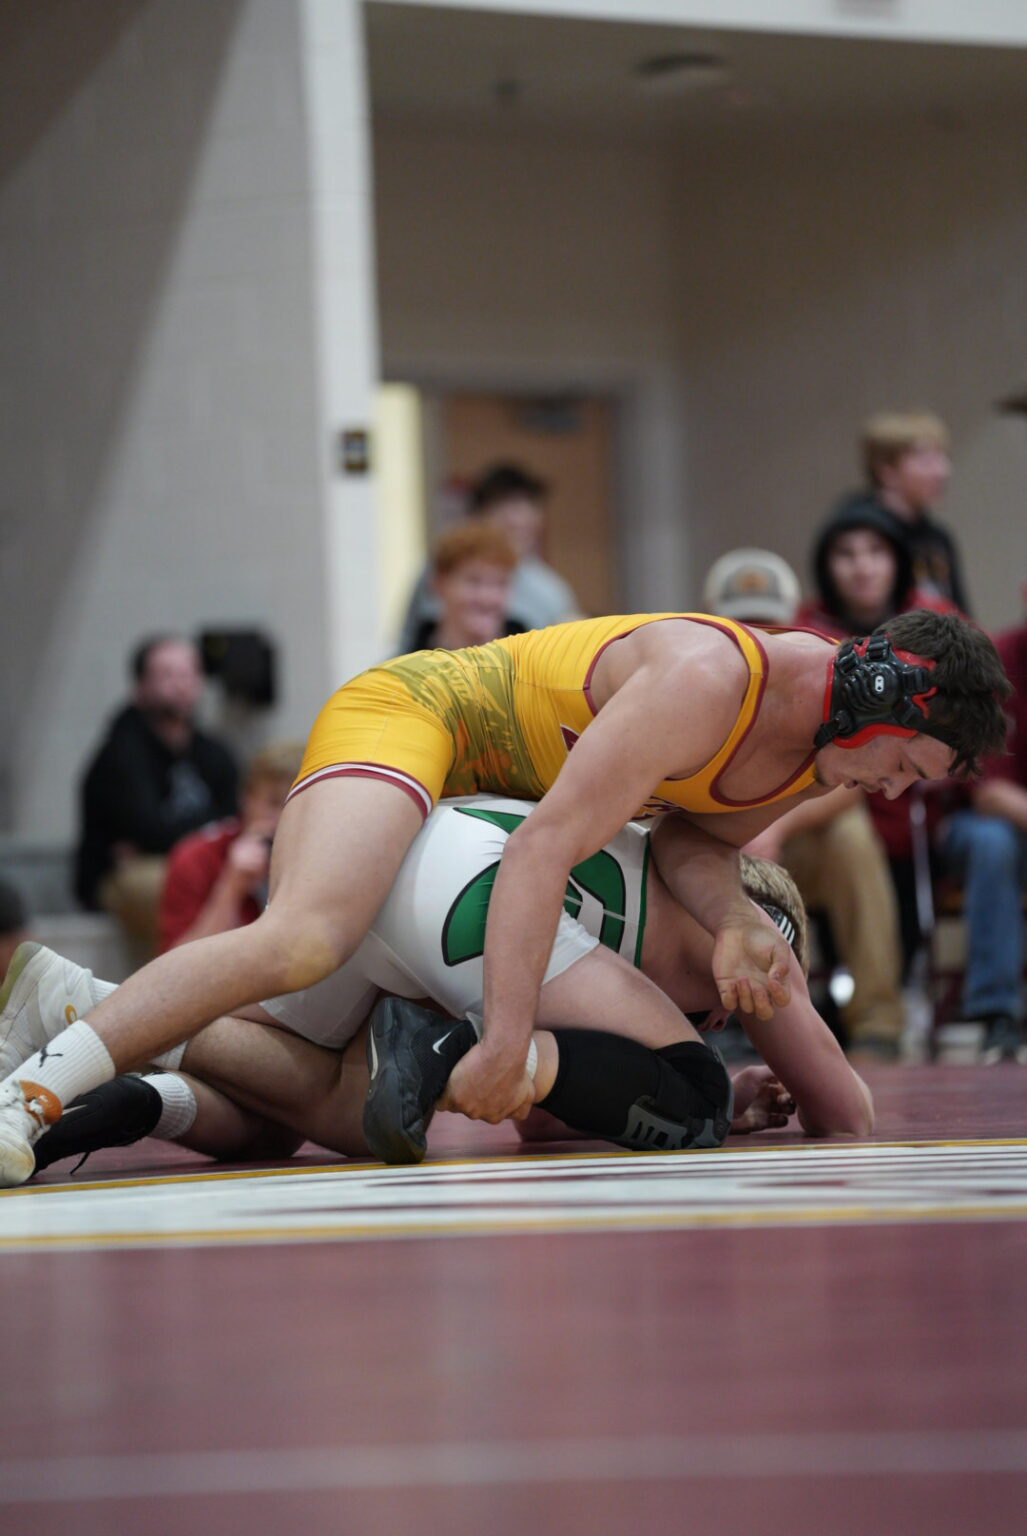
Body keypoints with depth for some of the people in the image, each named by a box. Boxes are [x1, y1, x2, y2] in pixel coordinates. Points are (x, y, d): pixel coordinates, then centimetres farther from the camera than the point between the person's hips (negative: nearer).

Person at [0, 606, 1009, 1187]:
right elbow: (542, 851, -36)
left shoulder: (834, 737, -5)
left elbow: (696, 840, 7)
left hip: (485, 788, 10)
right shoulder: (706, 680, -32)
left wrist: (735, 923, -17)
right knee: (301, 942, -36)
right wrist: (505, 1046, -43)